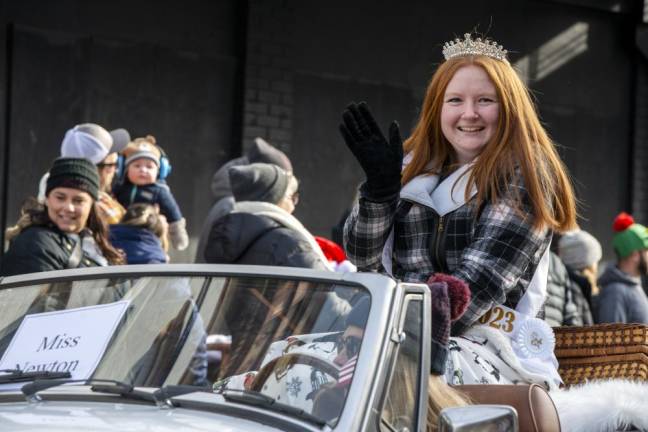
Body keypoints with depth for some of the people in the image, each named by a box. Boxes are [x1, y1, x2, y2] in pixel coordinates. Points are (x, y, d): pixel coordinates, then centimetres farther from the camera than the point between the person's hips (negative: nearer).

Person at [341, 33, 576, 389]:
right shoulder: (414, 169, 18)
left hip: (487, 352, -5)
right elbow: (363, 260, 12)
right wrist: (380, 184, -2)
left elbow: (480, 280, -9)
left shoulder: (523, 176, 2)